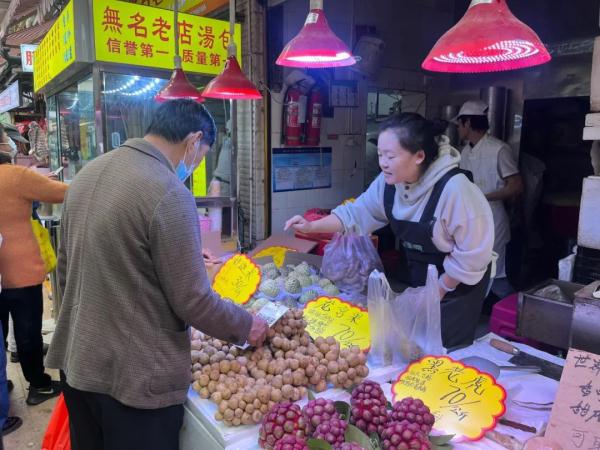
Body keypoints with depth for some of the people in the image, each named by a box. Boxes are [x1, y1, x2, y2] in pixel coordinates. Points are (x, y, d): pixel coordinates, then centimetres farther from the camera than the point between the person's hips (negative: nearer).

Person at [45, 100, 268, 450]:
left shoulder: (88, 173, 4)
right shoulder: (170, 194, -23)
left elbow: (65, 268, 12)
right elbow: (193, 301, -19)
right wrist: (246, 326, -2)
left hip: (77, 362, 8)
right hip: (134, 377, -8)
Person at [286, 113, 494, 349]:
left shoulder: (454, 188, -31)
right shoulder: (389, 181, -10)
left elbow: (473, 252, -24)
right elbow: (357, 213, -3)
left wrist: (442, 287, -15)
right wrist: (312, 227, -14)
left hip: (456, 285, -6)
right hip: (417, 277, 6)